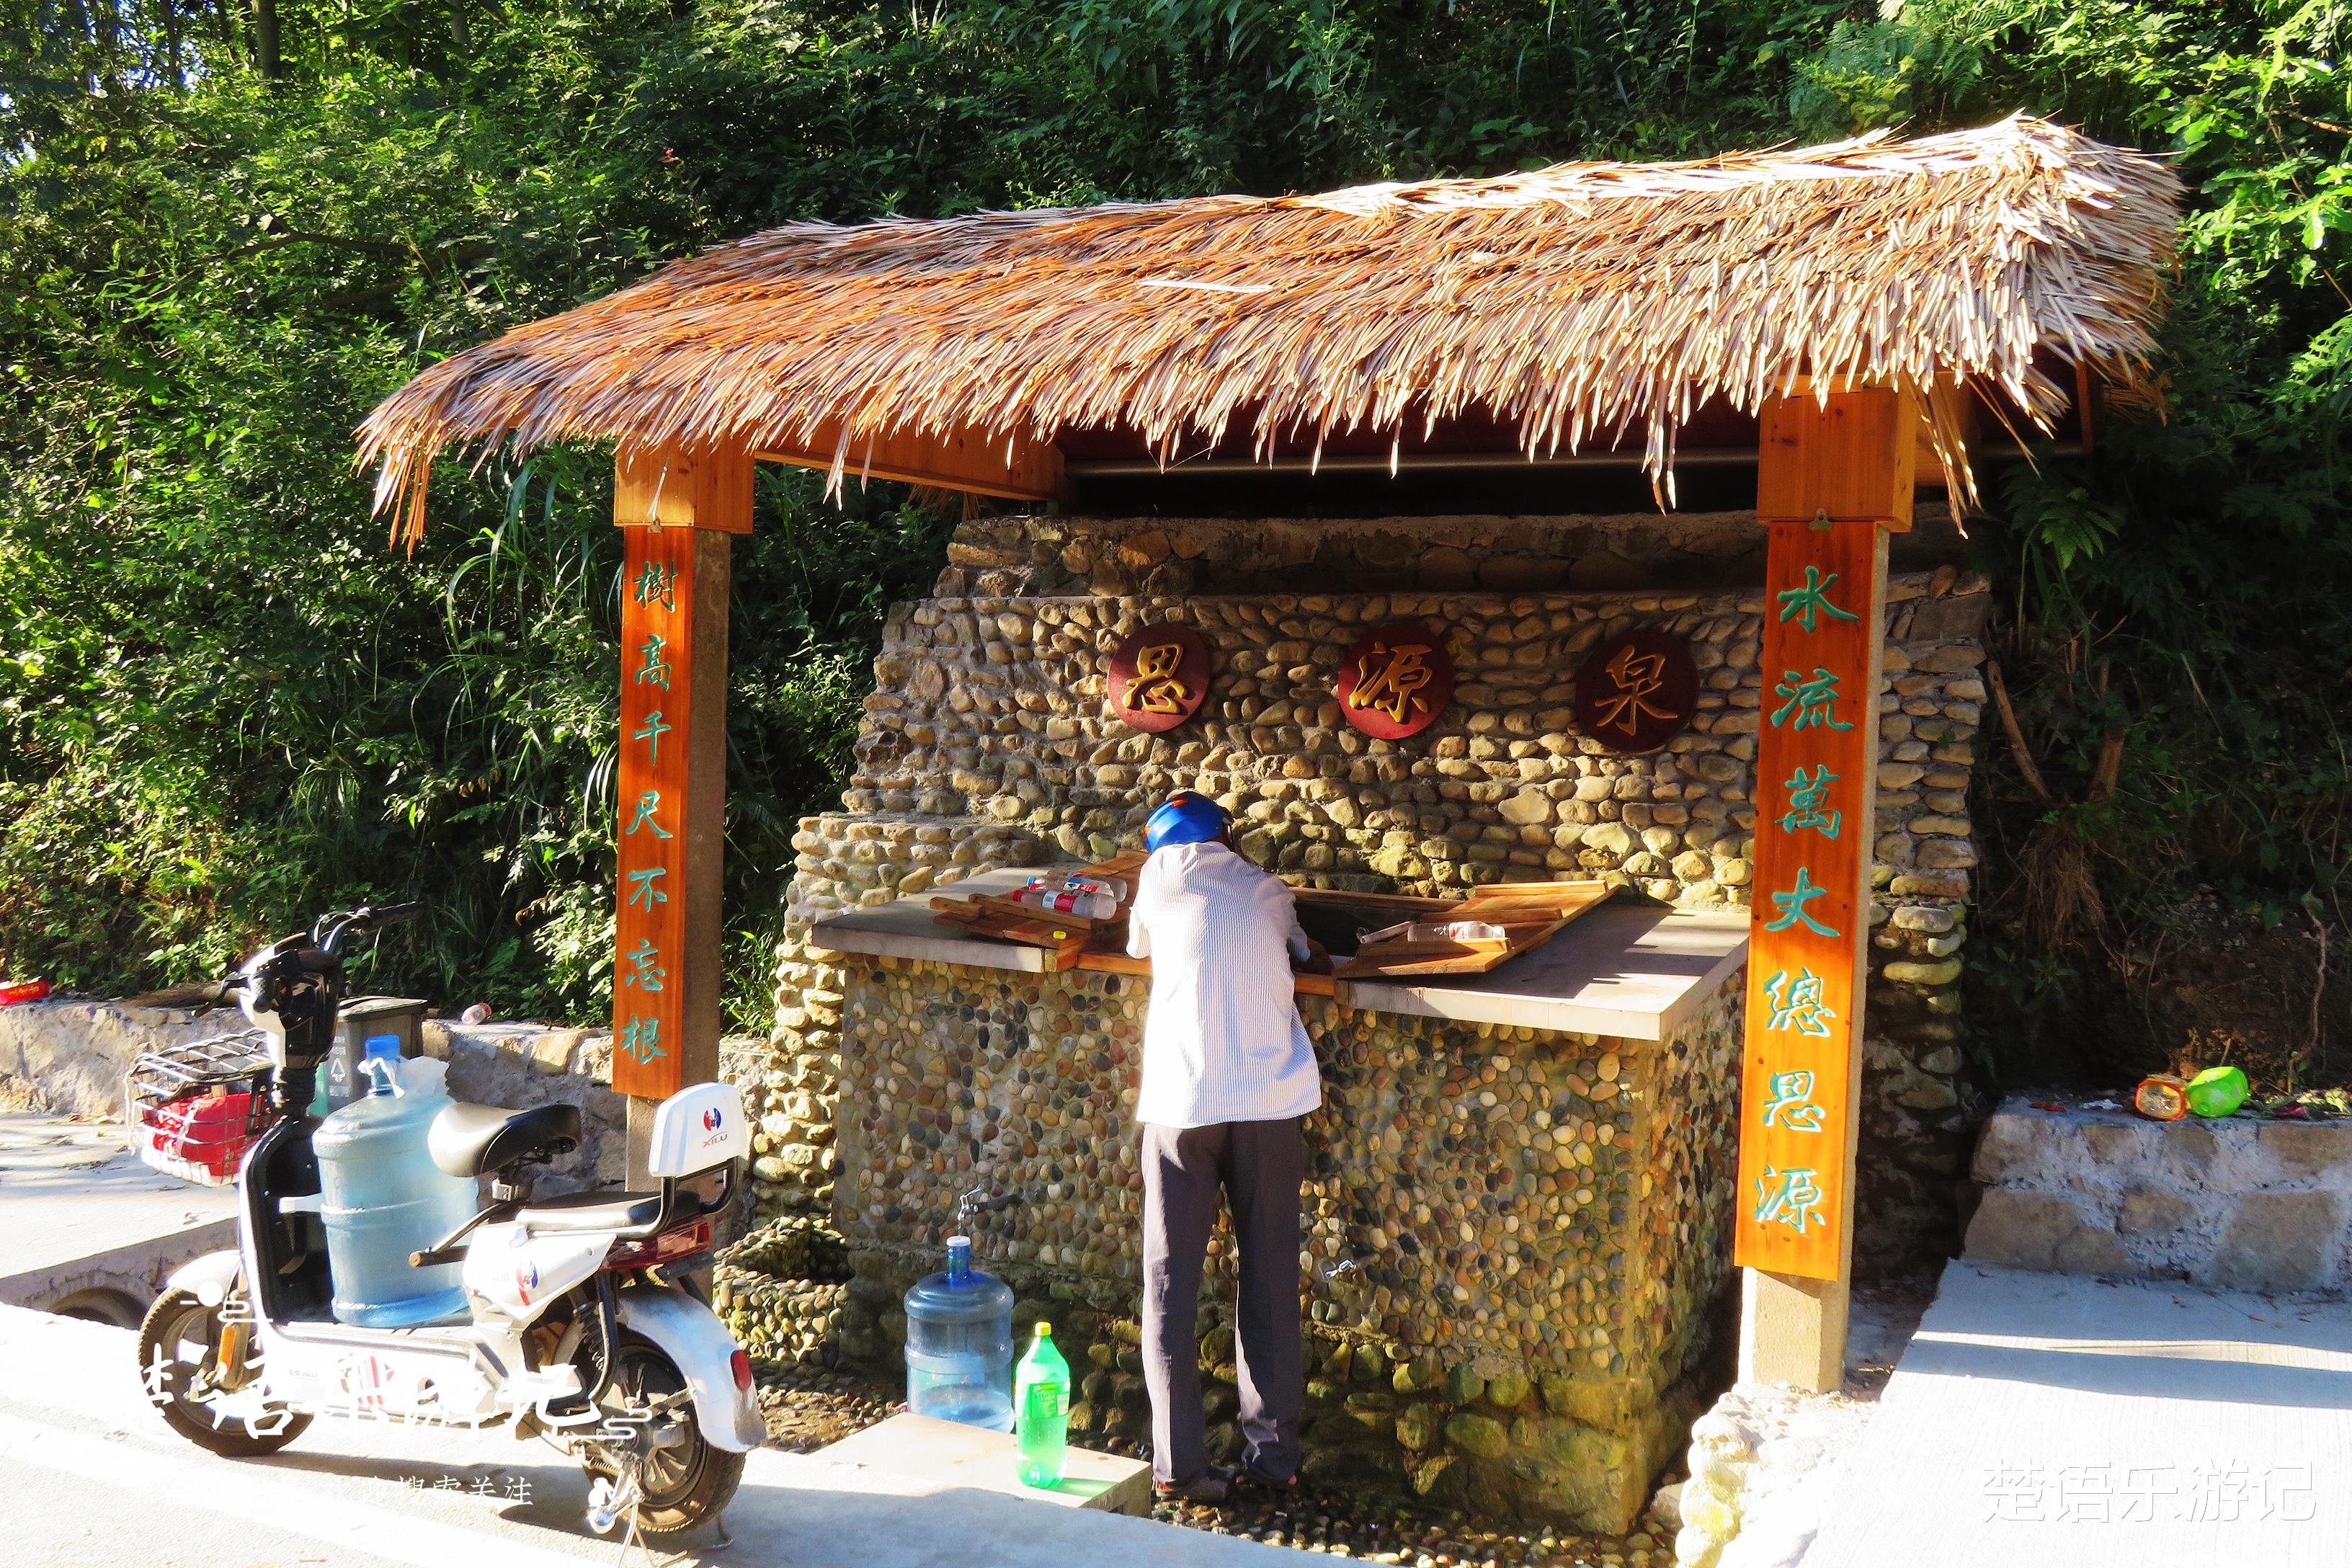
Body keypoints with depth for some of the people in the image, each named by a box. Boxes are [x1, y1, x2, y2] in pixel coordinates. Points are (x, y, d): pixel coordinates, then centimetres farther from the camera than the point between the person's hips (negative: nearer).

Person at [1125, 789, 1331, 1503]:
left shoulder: (1159, 874, 12)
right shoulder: (1270, 892, 15)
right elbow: (1302, 952, 30)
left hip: (1181, 1102, -1)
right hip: (1269, 1099, 1)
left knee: (1171, 1282, 4)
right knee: (1270, 1279, 10)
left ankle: (1177, 1462, 1)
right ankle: (1273, 1452, 14)